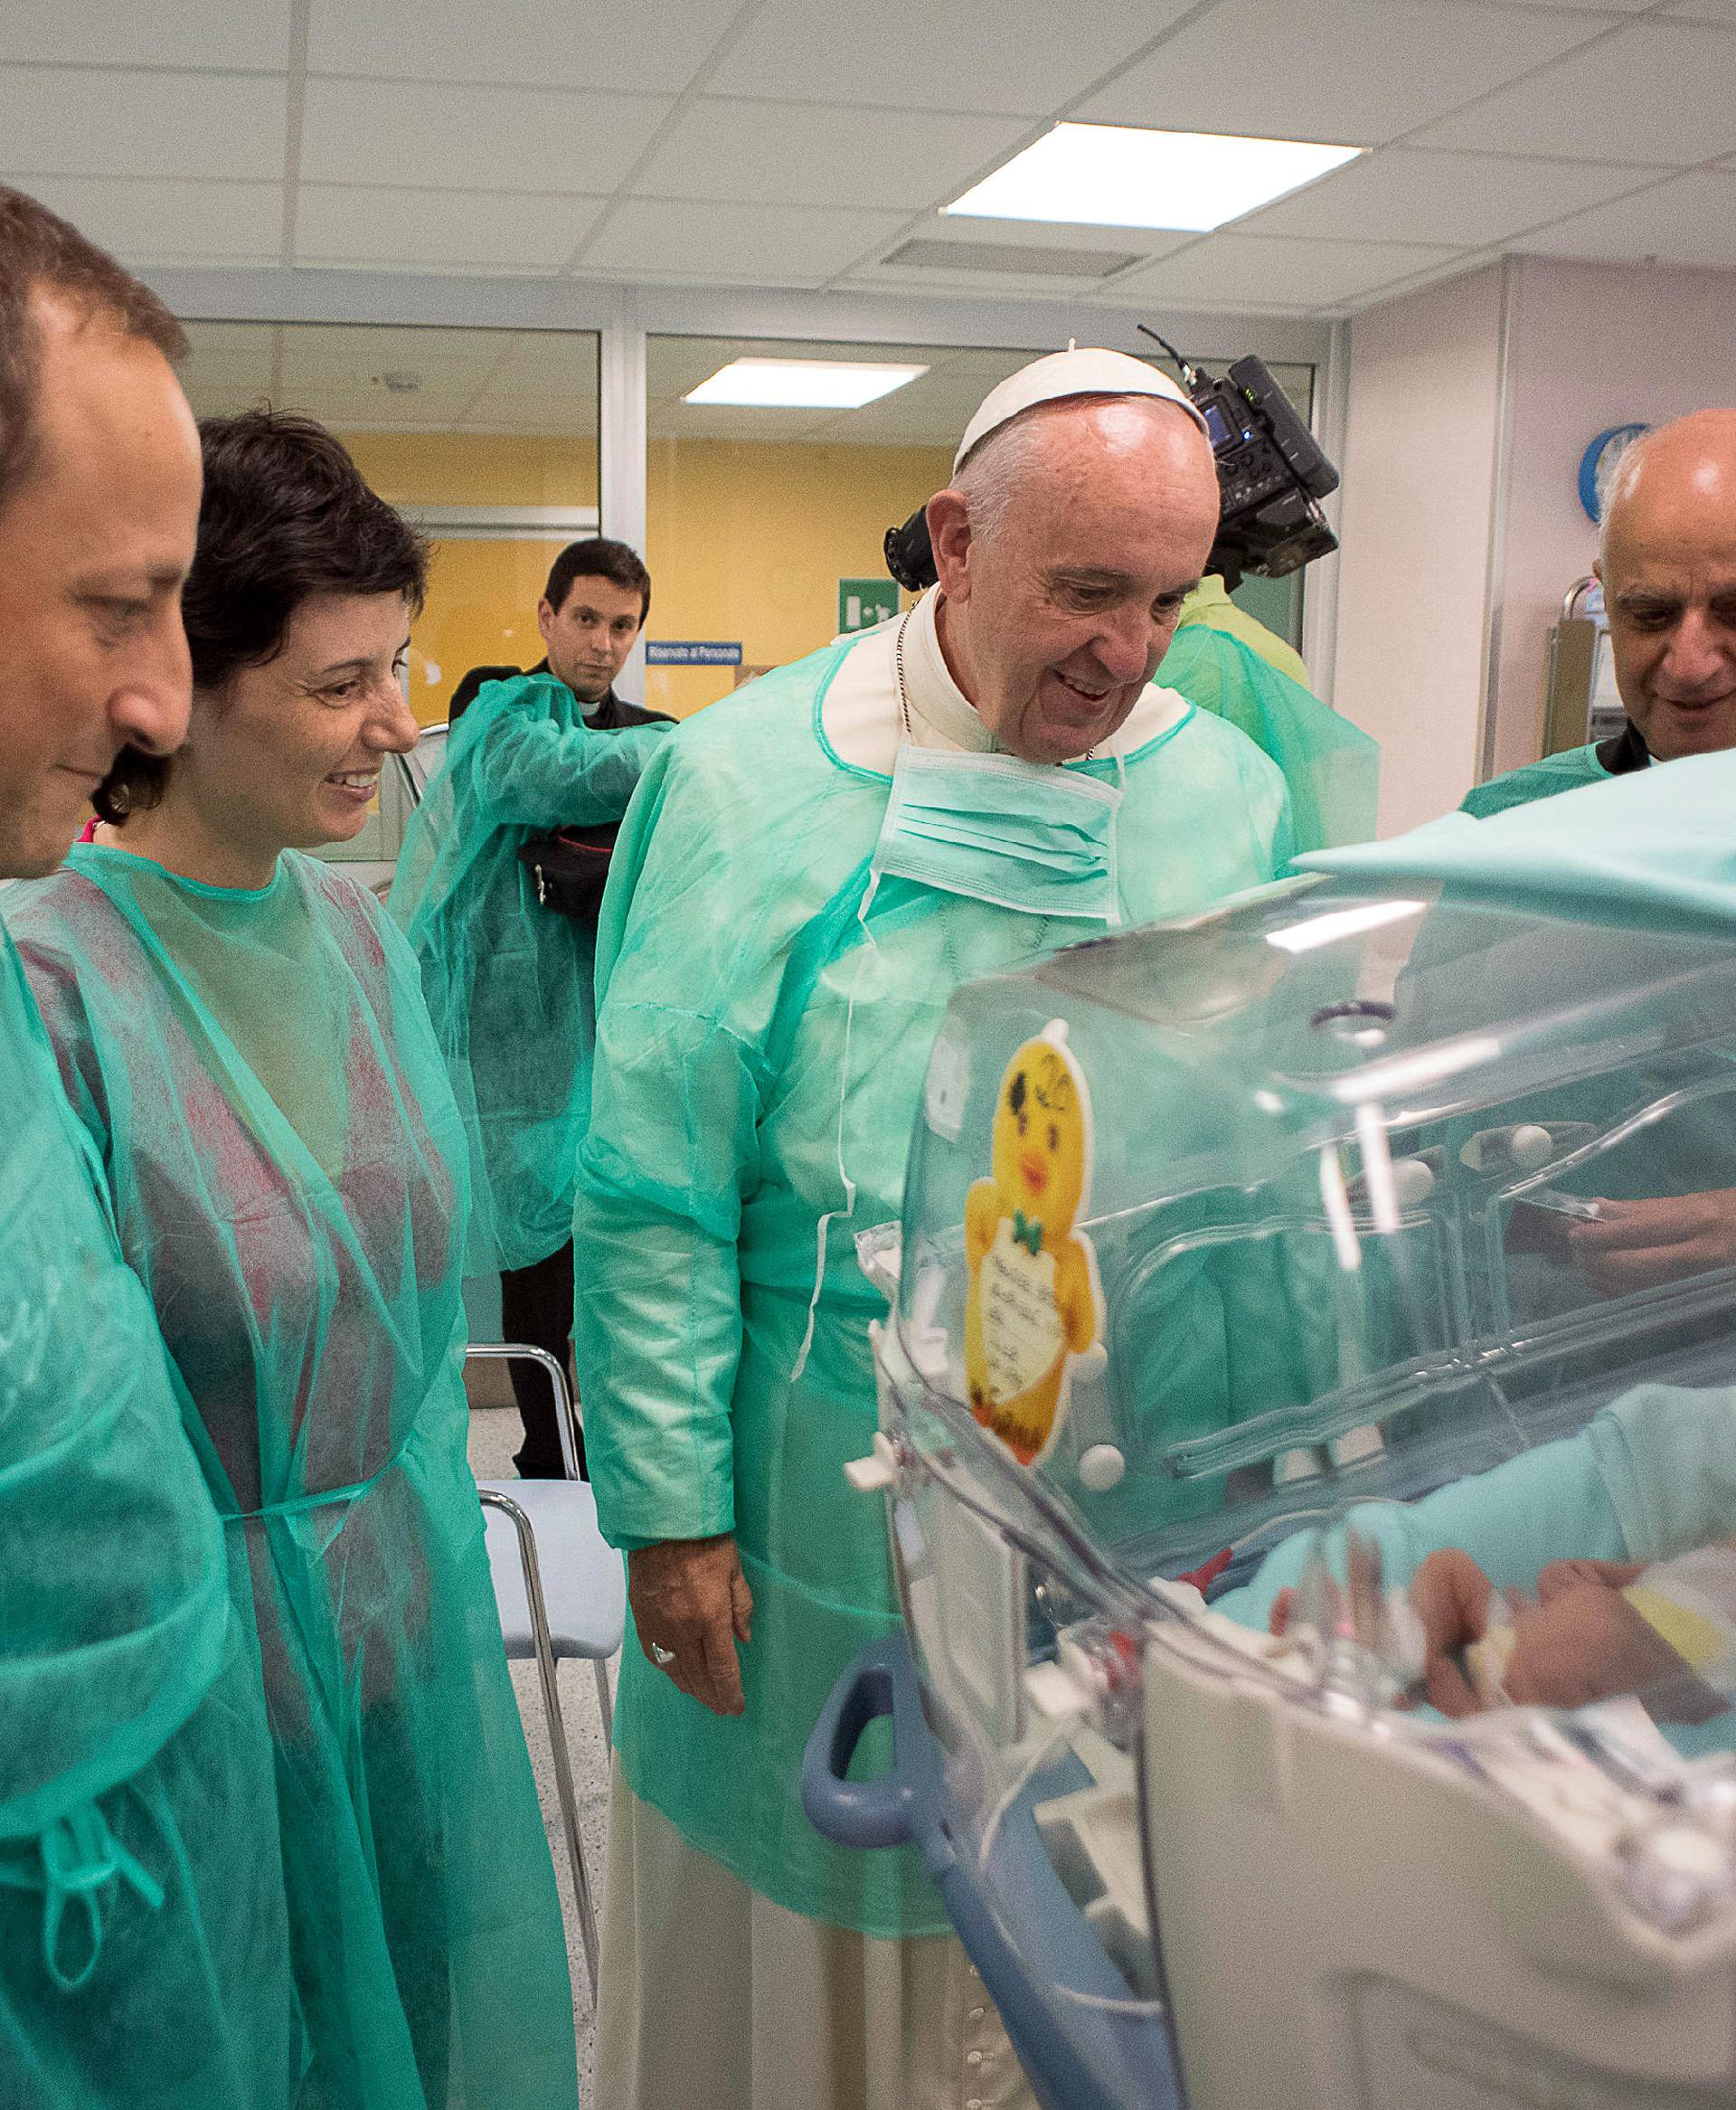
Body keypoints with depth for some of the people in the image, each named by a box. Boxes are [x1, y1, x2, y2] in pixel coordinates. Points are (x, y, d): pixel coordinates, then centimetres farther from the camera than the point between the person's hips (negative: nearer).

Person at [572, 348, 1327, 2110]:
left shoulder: (1229, 796, -2)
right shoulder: (749, 784, -13)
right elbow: (656, 1199, -11)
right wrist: (671, 1507, -11)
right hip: (823, 1490, -3)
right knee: (798, 1916, 17)